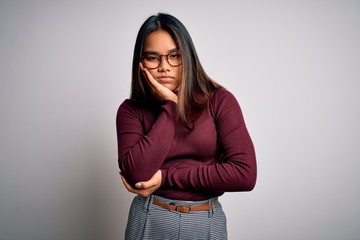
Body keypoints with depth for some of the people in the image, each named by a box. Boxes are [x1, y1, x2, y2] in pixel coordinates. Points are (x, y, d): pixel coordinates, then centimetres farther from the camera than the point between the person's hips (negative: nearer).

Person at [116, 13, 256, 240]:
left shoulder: (220, 100, -9)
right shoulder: (131, 110, -5)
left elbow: (245, 174, -16)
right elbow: (136, 173, -20)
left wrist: (166, 177, -16)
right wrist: (170, 105, -17)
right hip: (149, 221, 1)